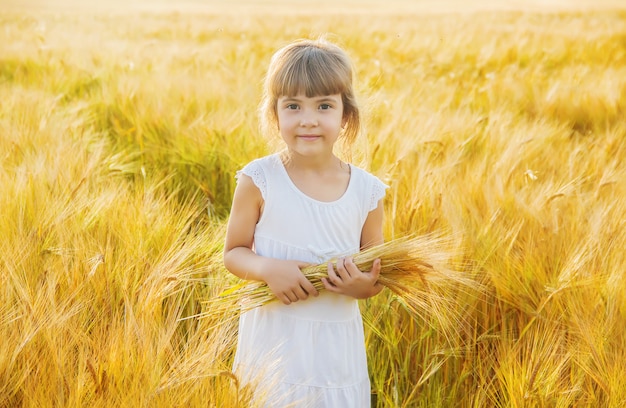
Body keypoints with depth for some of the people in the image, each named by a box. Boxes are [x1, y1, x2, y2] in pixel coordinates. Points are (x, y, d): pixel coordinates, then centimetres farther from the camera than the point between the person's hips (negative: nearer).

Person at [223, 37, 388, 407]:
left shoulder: (367, 190, -4)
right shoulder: (259, 181, -9)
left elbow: (374, 276, 5)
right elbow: (234, 252, -1)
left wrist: (364, 286, -17)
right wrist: (268, 269, -20)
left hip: (338, 342, 2)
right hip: (274, 338, -1)